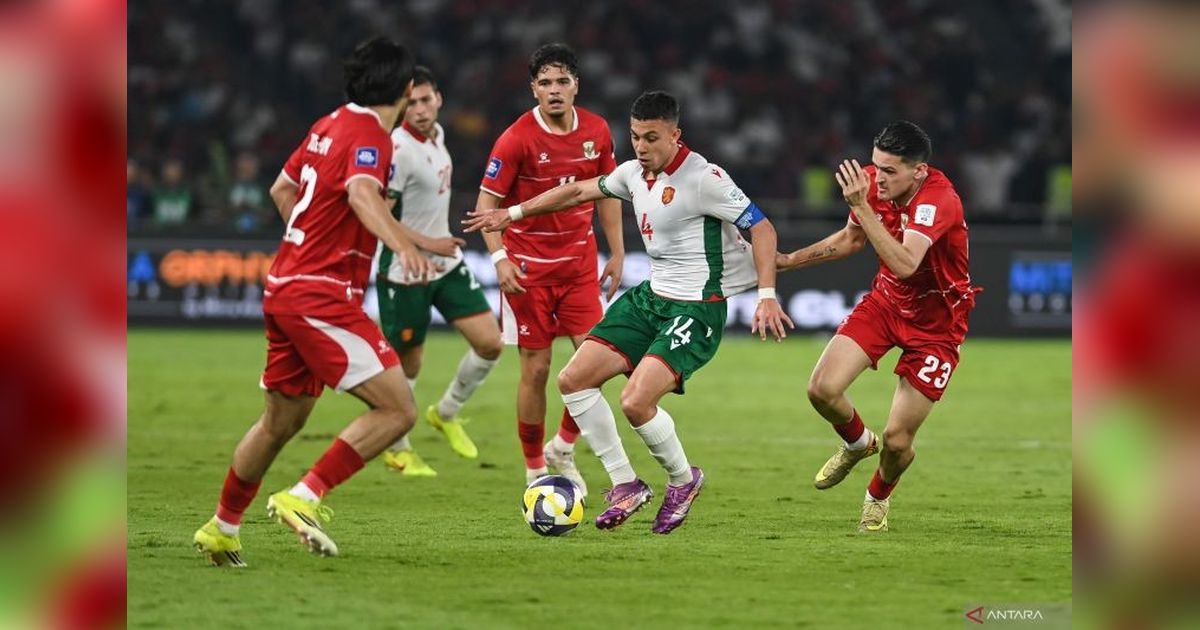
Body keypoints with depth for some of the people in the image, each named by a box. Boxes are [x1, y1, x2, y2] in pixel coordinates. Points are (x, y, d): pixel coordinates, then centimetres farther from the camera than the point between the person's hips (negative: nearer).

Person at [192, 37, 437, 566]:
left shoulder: (328, 126, 13)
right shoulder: (370, 136, -13)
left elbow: (282, 189, 26)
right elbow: (362, 193, -35)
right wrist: (402, 244, -51)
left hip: (284, 289, 9)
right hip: (323, 298, -9)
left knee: (281, 420, 21)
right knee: (397, 409, -11)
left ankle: (222, 529, 30)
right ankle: (305, 498, -16)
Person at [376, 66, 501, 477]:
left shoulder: (436, 134, 3)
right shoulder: (398, 150, -22)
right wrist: (427, 244, -22)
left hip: (447, 262, 7)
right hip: (405, 272, -7)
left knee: (489, 342, -2)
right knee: (407, 364, 5)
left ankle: (446, 413, 22)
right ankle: (396, 449, 26)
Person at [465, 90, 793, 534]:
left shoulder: (702, 178, -18)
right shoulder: (635, 173, 5)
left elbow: (761, 228, -18)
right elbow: (580, 191, 22)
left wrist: (767, 296, -27)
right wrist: (513, 213, 27)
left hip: (696, 310, -8)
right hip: (650, 297, 9)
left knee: (636, 401, -23)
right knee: (573, 380, 1)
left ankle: (683, 480, 6)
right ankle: (625, 485, 10)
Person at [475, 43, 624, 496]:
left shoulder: (596, 131, 0)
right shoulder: (517, 139, -13)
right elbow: (487, 202, -10)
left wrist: (616, 252, 10)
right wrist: (499, 258, -22)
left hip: (579, 260, 4)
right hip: (528, 266, -4)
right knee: (535, 368, -2)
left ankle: (563, 447, 14)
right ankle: (535, 470, 11)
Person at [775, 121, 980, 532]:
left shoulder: (938, 200, -31)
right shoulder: (873, 182, -11)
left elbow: (904, 263, -46)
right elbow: (851, 239, 10)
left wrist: (861, 206, -46)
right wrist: (786, 261, 6)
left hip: (935, 323, -5)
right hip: (886, 301, 6)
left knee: (897, 439, -6)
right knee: (822, 390, -11)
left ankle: (878, 497, 30)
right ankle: (858, 443, 24)